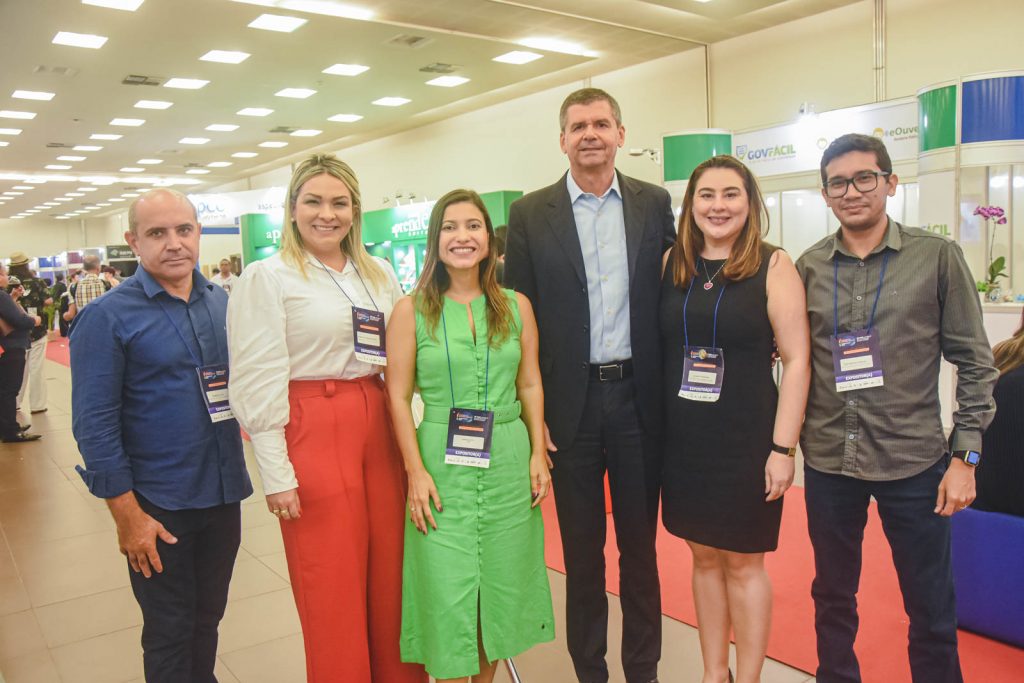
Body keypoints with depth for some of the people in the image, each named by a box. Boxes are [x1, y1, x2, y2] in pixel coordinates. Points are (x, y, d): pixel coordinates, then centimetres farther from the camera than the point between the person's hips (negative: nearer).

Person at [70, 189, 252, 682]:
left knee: (208, 620, 20)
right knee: (169, 632, 11)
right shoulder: (106, 317, -10)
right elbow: (94, 424, -12)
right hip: (158, 508, -4)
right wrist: (127, 516, -14)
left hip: (224, 494, 5)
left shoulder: (223, 303, 4)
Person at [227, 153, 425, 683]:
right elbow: (258, 382, -8)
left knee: (391, 578, 12)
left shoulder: (379, 273, 12)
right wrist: (275, 472, -11)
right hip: (313, 434, -5)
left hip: (380, 429, 5)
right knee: (332, 589, 5)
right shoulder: (267, 277, -4)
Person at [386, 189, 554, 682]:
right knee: (447, 591, 4)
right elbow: (398, 397, -4)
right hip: (442, 465, -2)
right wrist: (416, 471, -10)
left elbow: (530, 386, 8)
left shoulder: (517, 306, 4)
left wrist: (537, 454, 0)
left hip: (508, 462, 3)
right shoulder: (411, 310, -3)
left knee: (501, 586, 14)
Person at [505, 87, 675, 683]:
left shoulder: (655, 204, 5)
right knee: (581, 548, 12)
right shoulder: (531, 214, 0)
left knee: (639, 543, 14)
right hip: (570, 402, -1)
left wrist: (670, 395, 2)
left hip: (638, 397, 1)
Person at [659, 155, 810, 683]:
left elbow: (797, 361, -8)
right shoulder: (672, 263, 4)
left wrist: (783, 448, -12)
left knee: (743, 561, 9)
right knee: (704, 557, 16)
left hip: (746, 440, -4)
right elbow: (656, 348, 7)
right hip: (682, 440, 4)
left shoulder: (773, 266, -6)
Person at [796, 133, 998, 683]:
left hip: (913, 460, -2)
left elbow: (974, 363, -1)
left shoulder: (937, 257, -3)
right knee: (832, 596, 16)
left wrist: (964, 455, -6)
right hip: (828, 459, 2)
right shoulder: (808, 267, 3)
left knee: (931, 607, 10)